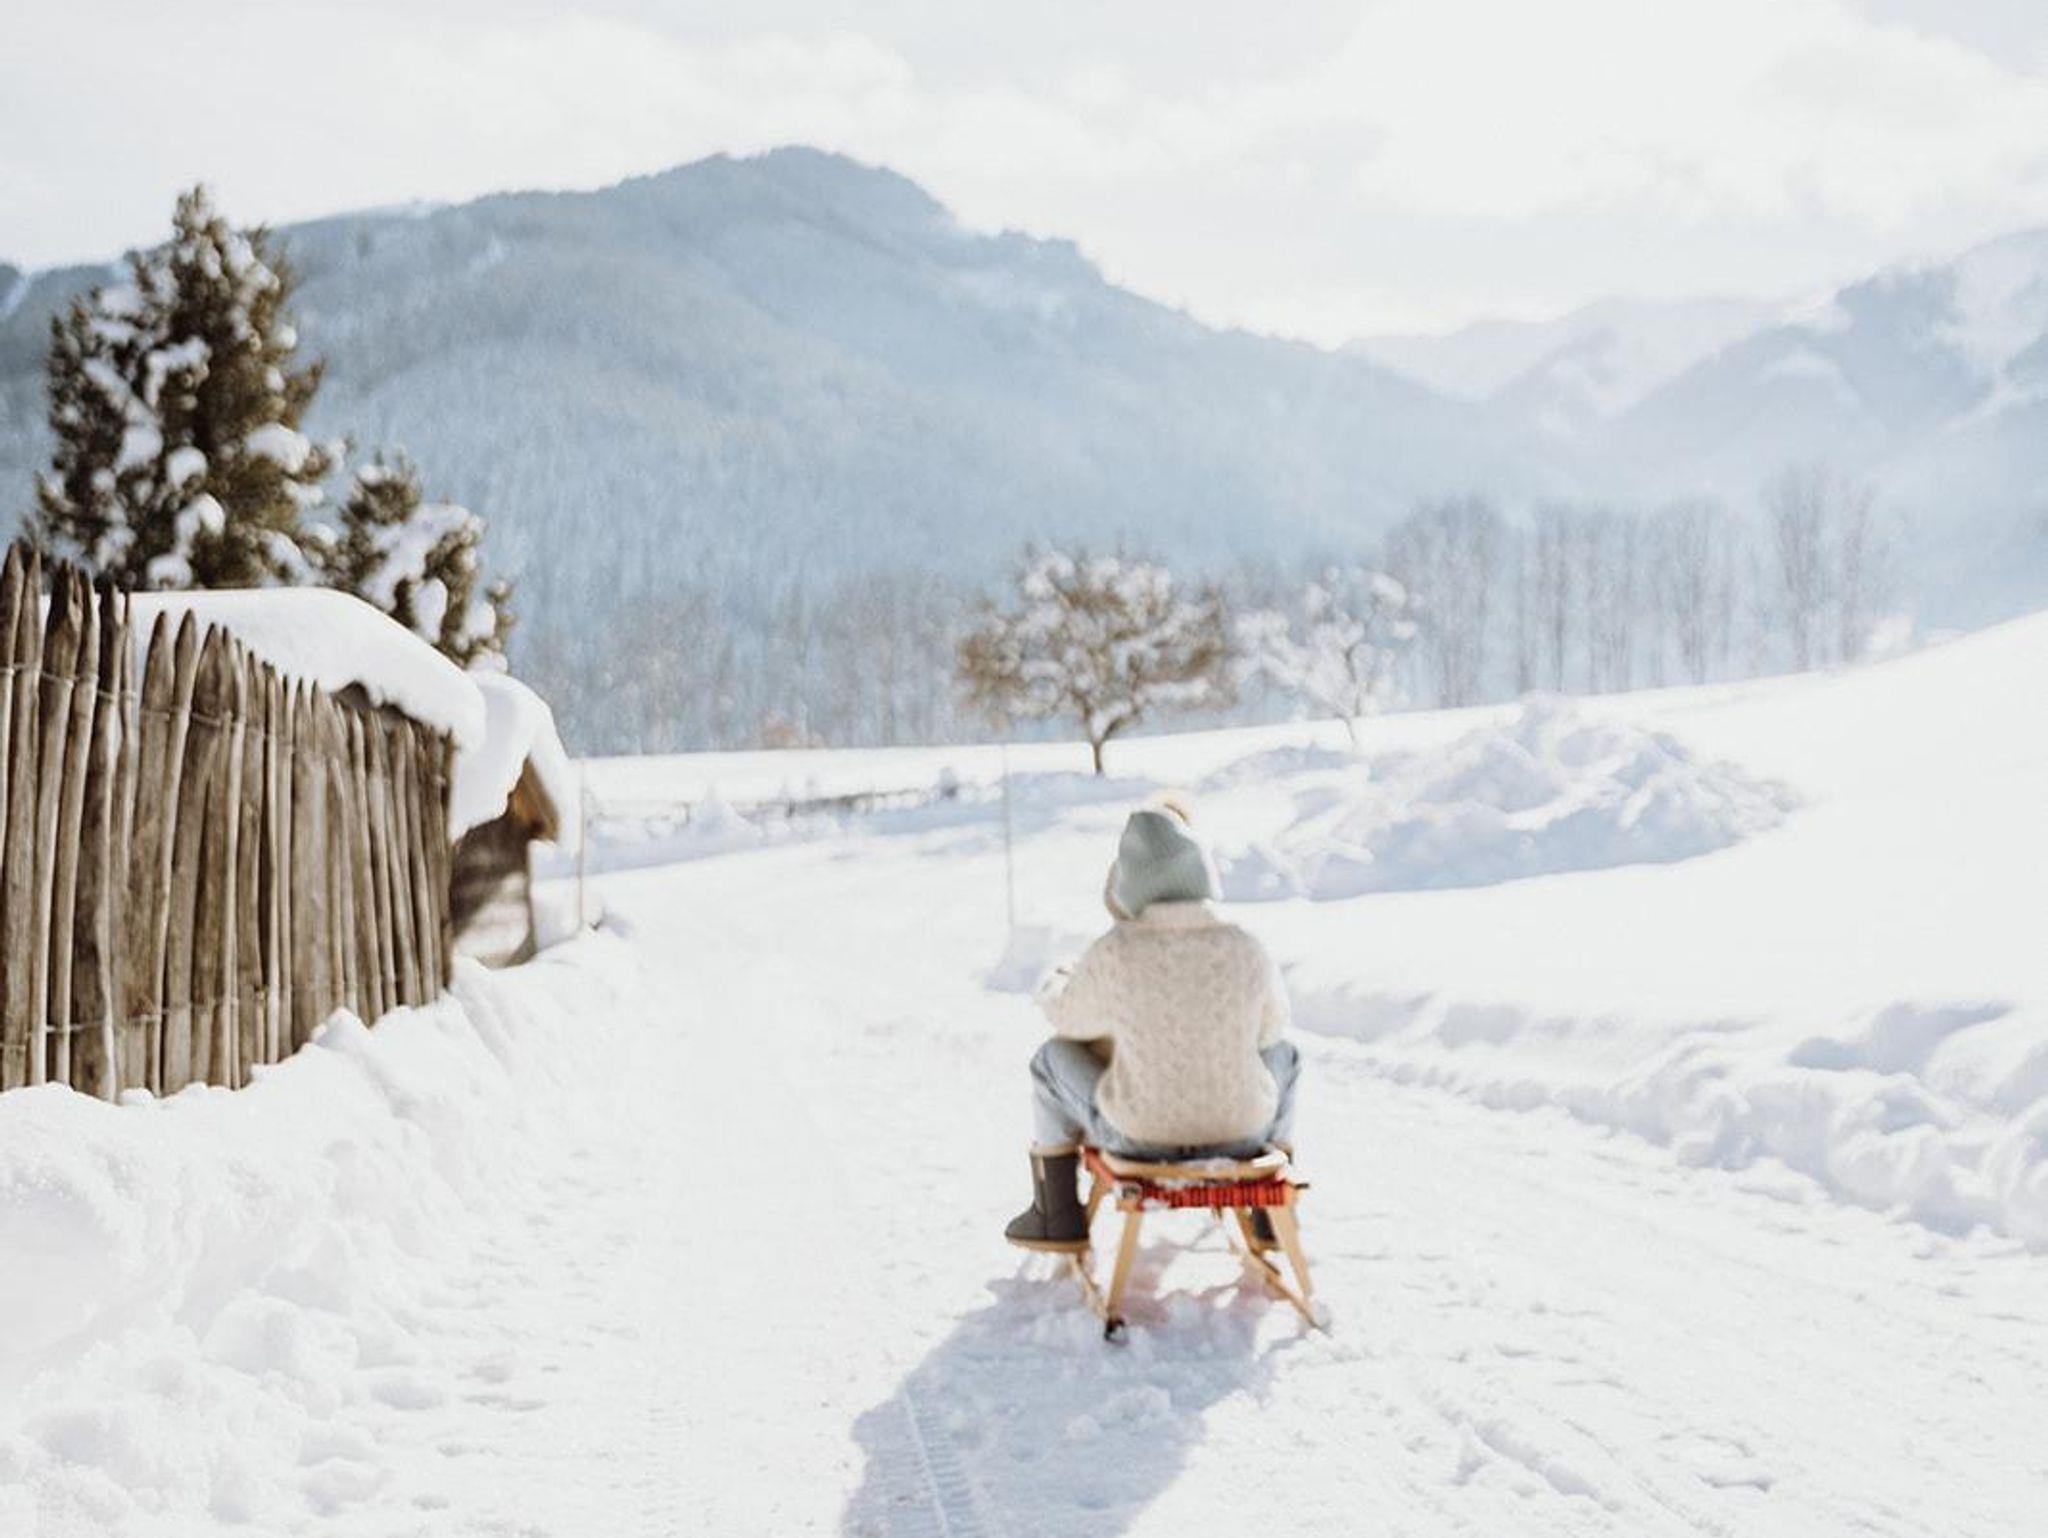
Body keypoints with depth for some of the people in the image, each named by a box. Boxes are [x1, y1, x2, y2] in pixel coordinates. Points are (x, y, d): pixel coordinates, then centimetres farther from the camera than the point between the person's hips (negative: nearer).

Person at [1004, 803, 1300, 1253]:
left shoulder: (1113, 955, -21)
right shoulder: (1247, 951, -17)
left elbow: (1070, 1017, 0)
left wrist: (1055, 988, 25)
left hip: (1140, 1133, -1)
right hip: (1238, 1130, 2)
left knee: (1055, 1058, 27)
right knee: (1281, 1055, 34)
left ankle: (1057, 1220, 38)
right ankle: (1273, 1214, 43)